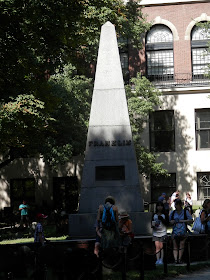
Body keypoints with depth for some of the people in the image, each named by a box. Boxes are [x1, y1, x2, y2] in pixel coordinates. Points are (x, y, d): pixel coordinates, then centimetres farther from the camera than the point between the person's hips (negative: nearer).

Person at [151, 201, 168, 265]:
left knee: (161, 247, -4)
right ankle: (157, 260, -4)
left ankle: (161, 260, 2)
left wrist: (162, 219, -16)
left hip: (163, 233, -2)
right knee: (157, 246, -6)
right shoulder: (154, 215, 11)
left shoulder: (165, 215, 4)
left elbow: (167, 223, -3)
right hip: (156, 233, 2)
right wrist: (153, 225, -9)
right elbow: (152, 223, 13)